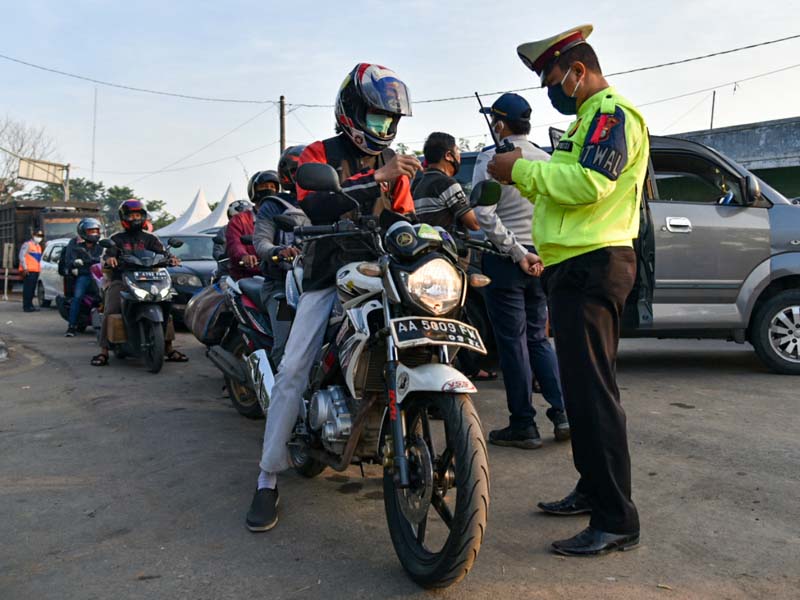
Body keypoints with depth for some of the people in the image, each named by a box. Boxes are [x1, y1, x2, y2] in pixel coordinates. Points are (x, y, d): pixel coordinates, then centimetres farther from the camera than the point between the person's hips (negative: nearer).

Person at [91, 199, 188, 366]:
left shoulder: (150, 238, 19)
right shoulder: (117, 239, 17)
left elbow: (161, 252, 4)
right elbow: (108, 254, 2)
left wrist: (171, 258, -20)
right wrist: (109, 259, -24)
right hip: (121, 281, -1)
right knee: (110, 312, -19)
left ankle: (169, 349, -13)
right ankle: (104, 351, -14)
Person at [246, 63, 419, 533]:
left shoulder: (395, 166, 18)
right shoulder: (319, 154, 4)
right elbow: (312, 206, -16)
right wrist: (374, 180, -23)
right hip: (329, 278, -3)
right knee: (293, 371, -13)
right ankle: (268, 480, -3)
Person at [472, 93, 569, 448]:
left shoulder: (492, 158, -7)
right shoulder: (546, 160, 11)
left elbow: (484, 214, -17)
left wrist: (516, 252, -15)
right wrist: (531, 252, 14)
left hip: (506, 261, -6)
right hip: (540, 259, 6)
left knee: (513, 343, 1)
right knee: (538, 338, 15)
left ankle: (523, 425, 6)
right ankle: (562, 413, 9)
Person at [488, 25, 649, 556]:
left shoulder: (612, 113, -7)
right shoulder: (590, 119, 25)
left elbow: (589, 184, -23)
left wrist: (522, 169, -13)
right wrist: (525, 175, 9)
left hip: (592, 265, -11)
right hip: (577, 266, 11)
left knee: (592, 390, -12)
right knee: (585, 385, 15)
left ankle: (617, 520, -6)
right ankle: (593, 489, 27)